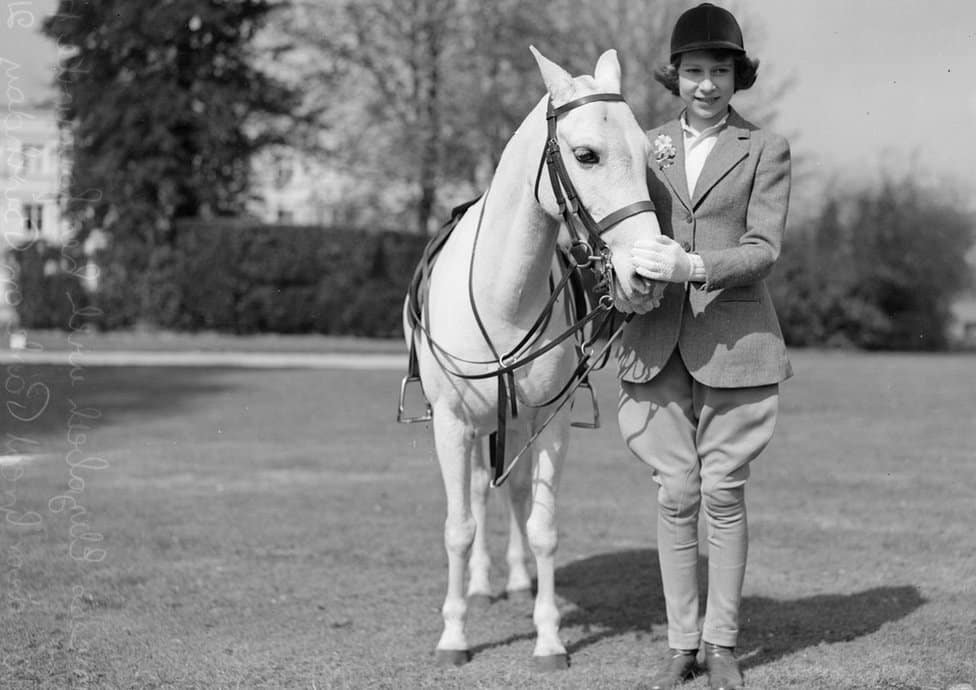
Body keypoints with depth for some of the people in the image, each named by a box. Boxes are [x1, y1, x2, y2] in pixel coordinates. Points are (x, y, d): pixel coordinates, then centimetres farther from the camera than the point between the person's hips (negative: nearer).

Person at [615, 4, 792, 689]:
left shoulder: (766, 150, 2)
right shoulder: (646, 146, 10)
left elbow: (763, 248, -9)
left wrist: (692, 266, -24)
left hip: (734, 341, -2)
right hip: (657, 343, 2)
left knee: (723, 492, 1)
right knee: (676, 494, 3)